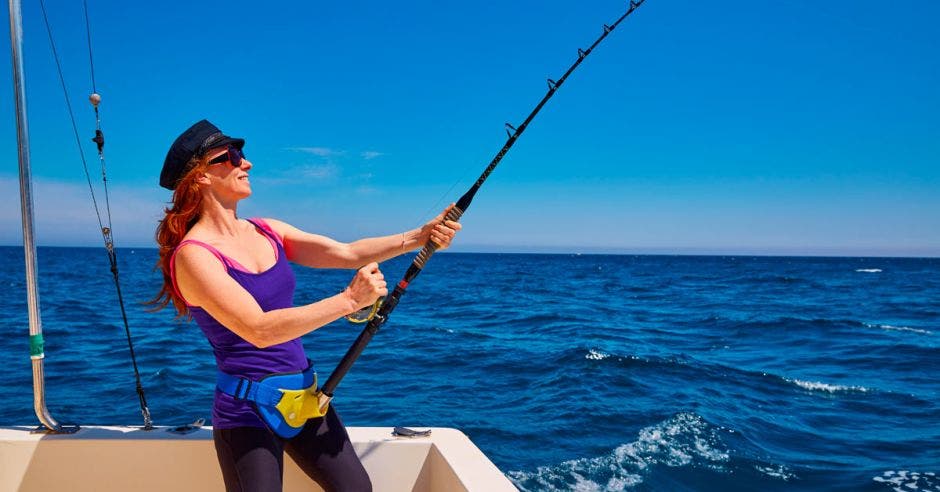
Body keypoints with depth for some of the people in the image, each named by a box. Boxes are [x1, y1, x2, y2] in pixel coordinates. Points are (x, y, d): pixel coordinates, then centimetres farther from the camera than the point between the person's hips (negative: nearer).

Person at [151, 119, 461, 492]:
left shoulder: (267, 231, 6)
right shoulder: (193, 254, -16)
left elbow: (346, 254, 0)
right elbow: (259, 329, -26)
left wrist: (418, 237, -12)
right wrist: (349, 300, -26)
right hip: (247, 408, -7)